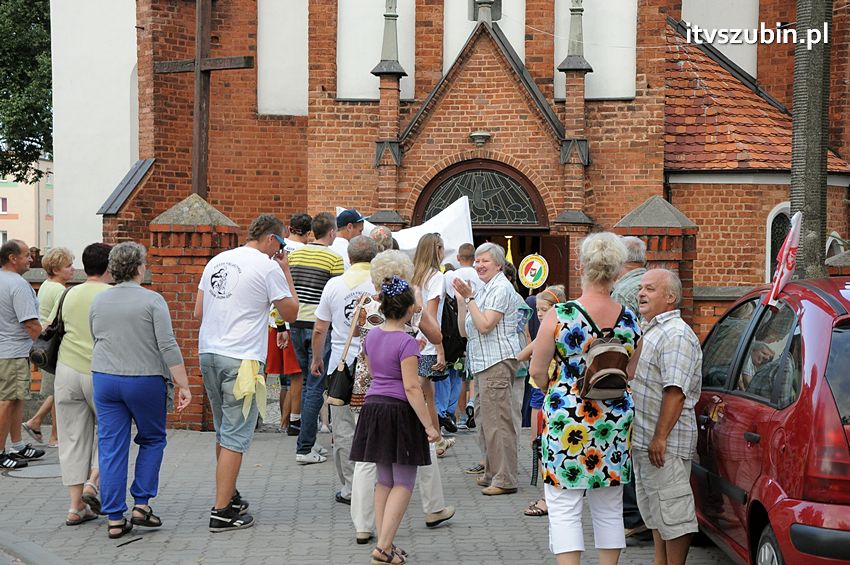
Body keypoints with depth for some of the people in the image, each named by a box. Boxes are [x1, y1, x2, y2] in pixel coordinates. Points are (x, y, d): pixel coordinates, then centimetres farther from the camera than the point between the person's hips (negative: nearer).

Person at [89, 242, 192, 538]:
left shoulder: (98, 300, 5)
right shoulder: (152, 300, -10)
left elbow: (96, 341, 14)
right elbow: (168, 347, -13)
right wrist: (183, 386, -11)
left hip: (104, 380, 4)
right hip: (145, 381, -4)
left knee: (111, 448, 5)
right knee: (152, 440, 15)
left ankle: (115, 519, 6)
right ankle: (141, 505, 10)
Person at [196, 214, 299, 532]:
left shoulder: (216, 261, 13)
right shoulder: (268, 268, -7)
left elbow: (198, 312, 17)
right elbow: (290, 313, 2)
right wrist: (286, 272, 10)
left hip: (208, 352, 7)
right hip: (241, 359, -7)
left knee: (223, 430, 20)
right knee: (236, 436, -3)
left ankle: (229, 496, 32)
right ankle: (222, 512, -4)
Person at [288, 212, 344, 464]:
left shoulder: (294, 255, 9)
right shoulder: (334, 259, -8)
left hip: (296, 323, 6)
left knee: (308, 382, 17)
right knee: (315, 386, -3)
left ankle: (308, 442, 20)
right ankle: (304, 448, -3)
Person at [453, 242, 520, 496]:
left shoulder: (500, 288, -9)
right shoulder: (483, 290, 21)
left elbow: (485, 325, -19)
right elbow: (464, 330, 17)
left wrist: (469, 297, -15)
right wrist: (461, 298, 10)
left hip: (497, 361, -11)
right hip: (482, 363, 11)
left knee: (497, 420, -11)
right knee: (484, 419, 15)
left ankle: (505, 479, -10)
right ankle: (492, 473, 23)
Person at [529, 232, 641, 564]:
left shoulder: (559, 316, -12)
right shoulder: (630, 321, -1)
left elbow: (537, 371, -7)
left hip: (566, 421, -4)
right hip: (615, 423, 4)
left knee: (564, 510, 2)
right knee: (609, 510, 15)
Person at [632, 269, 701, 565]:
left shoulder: (676, 335, -15)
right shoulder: (650, 330, 18)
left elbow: (675, 391, -23)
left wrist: (660, 438, -25)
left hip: (664, 444, -11)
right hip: (643, 440, 11)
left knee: (672, 513, -5)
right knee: (654, 511, 18)